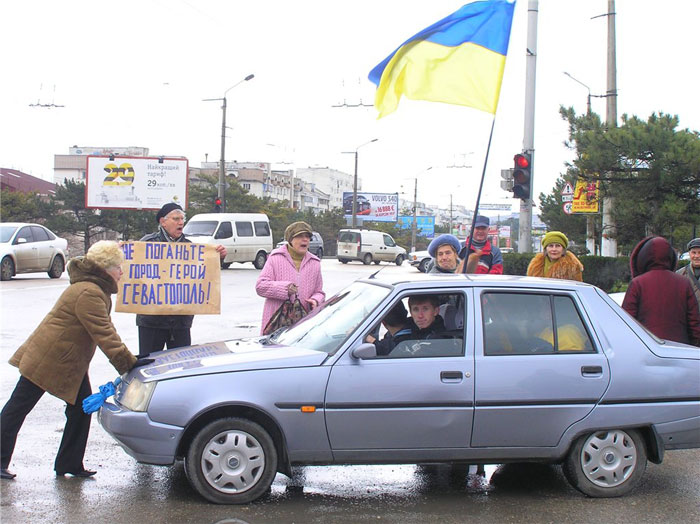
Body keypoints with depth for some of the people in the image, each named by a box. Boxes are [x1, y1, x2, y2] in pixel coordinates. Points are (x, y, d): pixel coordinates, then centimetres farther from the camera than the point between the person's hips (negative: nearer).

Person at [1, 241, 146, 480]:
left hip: (70, 362, 11)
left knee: (81, 407, 6)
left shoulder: (95, 290, 10)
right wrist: (128, 363, -26)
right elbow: (104, 335, -27)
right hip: (47, 359, -11)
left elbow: (105, 331, 15)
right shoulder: (88, 294, -24)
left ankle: (70, 465, 12)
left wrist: (128, 360, 8)